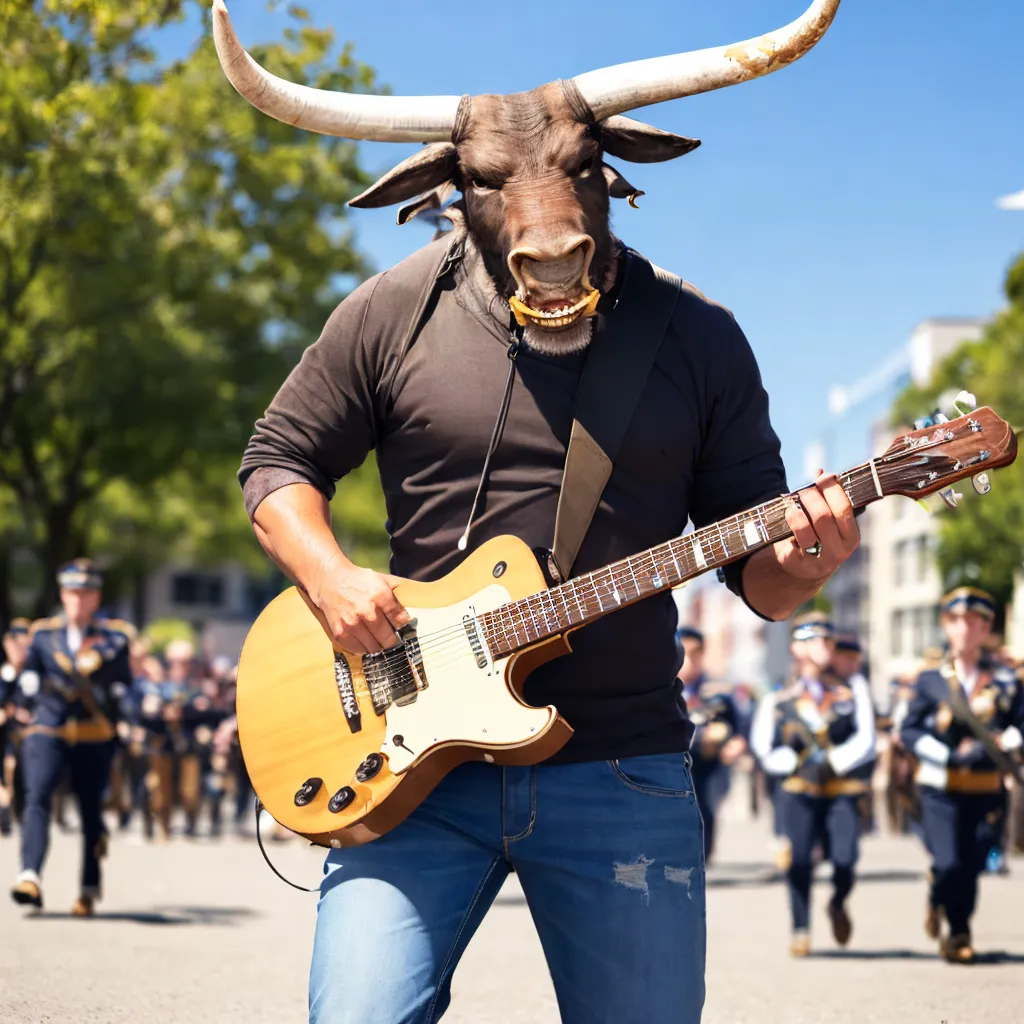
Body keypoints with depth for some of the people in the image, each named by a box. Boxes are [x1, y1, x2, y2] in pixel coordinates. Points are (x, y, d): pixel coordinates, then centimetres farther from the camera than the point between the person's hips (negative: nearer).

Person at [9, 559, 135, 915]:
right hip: (47, 729, 0)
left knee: (91, 810, 5)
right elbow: (27, 674, 20)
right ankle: (29, 876, -31)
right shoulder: (42, 633, 9)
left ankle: (89, 889, 19)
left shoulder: (113, 636, 6)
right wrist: (35, 692, 4)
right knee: (37, 798, -19)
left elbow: (123, 682, 10)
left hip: (94, 735, 0)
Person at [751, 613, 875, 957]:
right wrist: (796, 762, -7)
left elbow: (866, 740, 2)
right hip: (798, 791, 0)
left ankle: (838, 905, 21)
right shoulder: (778, 699, 7)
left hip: (843, 789, 0)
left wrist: (835, 761, -8)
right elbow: (764, 750, 6)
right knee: (799, 858, -10)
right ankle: (800, 931, 7)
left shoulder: (852, 689, 10)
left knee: (844, 858, -12)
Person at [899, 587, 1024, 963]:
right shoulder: (930, 680, 5)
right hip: (941, 790, -1)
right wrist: (949, 755, -12)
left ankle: (956, 935, 25)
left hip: (988, 789, 1)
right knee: (949, 865, -14)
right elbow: (909, 730, 2)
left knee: (971, 866, 3)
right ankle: (938, 904, 19)